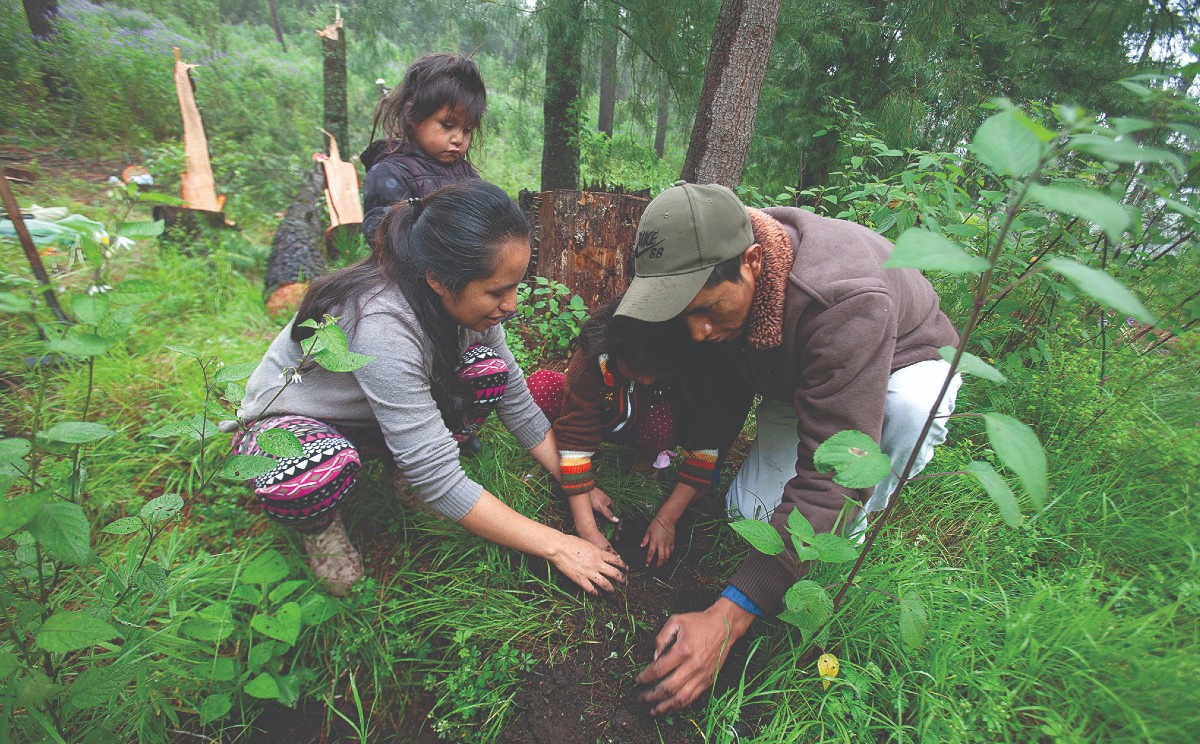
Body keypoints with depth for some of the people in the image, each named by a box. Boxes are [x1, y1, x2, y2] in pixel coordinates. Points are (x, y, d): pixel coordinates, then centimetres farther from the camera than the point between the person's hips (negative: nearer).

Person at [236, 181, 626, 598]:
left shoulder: (469, 299, -18)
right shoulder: (382, 325, -39)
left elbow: (517, 403, -6)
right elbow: (439, 484, -35)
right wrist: (554, 546, -29)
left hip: (377, 415, 6)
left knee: (490, 370, -19)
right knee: (326, 472, -41)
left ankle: (405, 473, 2)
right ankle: (317, 521, -3)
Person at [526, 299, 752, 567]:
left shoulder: (693, 368, -33)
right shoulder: (591, 361, -36)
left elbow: (703, 446, -29)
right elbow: (575, 440, -35)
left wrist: (666, 520, -31)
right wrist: (587, 529, -37)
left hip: (650, 422, 0)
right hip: (601, 419, 1)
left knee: (662, 423, -38)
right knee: (539, 387, -27)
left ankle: (648, 462, -3)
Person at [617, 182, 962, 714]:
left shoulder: (847, 299, -43)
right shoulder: (706, 265, -23)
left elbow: (833, 474, -46)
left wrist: (728, 616, -47)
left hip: (906, 365, -3)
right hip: (796, 380, 4)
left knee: (906, 406, -39)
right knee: (749, 511, -12)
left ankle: (848, 542, -10)